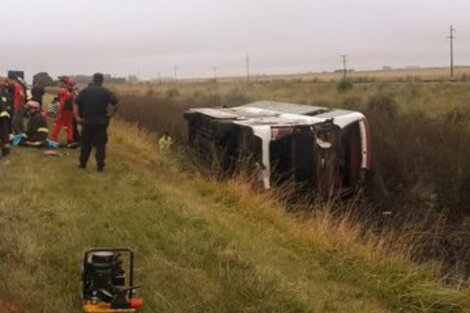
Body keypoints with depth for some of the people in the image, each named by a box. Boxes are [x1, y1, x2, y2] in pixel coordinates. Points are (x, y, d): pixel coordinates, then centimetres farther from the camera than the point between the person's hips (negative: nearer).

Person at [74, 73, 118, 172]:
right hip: (101, 121, -1)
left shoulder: (85, 91, 4)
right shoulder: (106, 92, 0)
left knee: (85, 143, 15)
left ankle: (82, 163, 22)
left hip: (87, 120, 2)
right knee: (100, 144, 3)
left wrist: (77, 117, -2)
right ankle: (100, 166, 1)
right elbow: (115, 104, -10)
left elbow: (76, 104, -4)